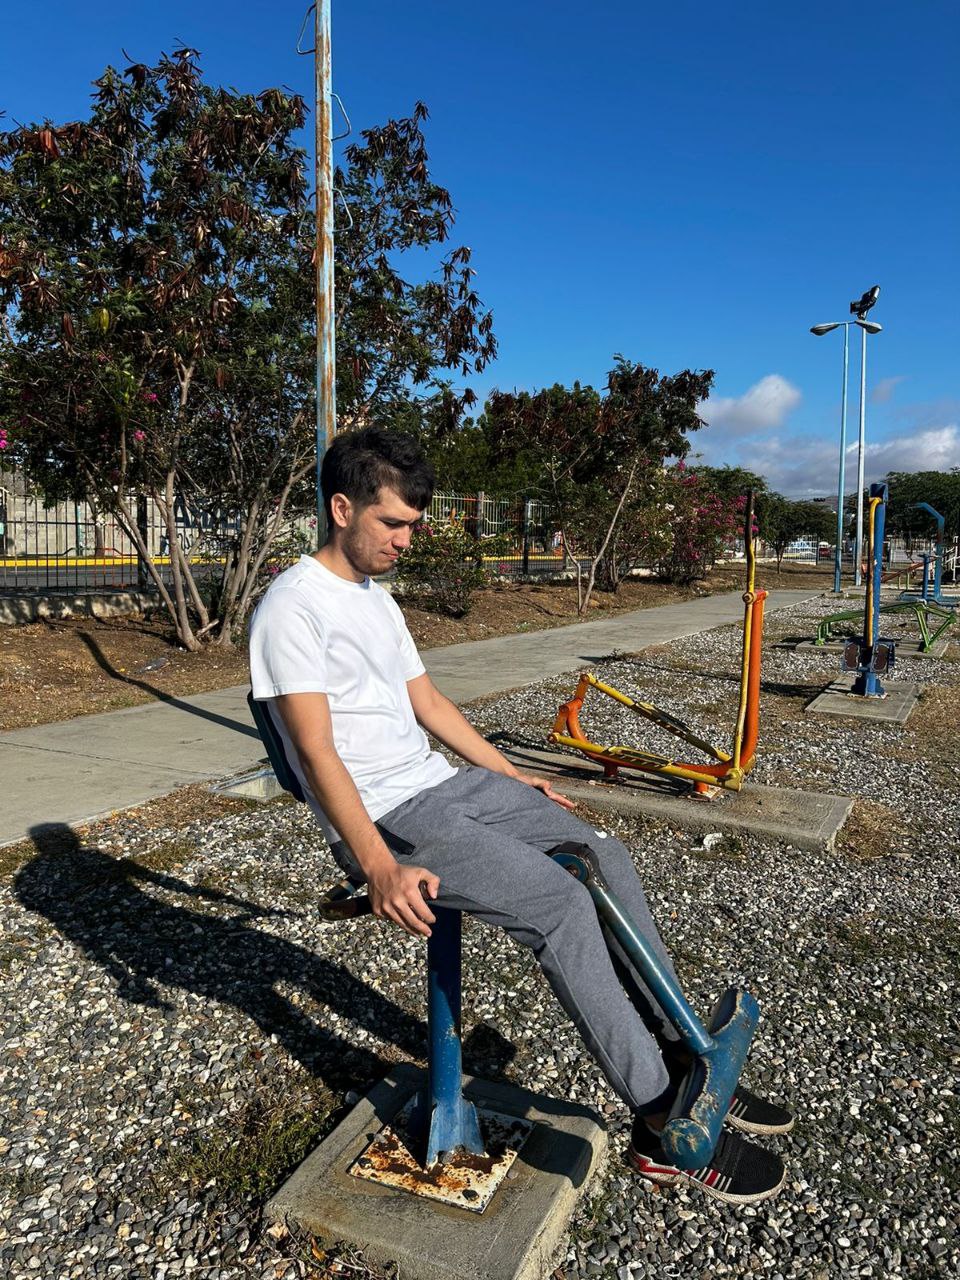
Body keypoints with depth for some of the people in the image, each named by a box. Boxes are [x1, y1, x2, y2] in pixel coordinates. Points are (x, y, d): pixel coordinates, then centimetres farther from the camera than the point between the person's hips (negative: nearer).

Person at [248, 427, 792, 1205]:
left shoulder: (377, 598, 16)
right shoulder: (294, 606, -12)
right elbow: (316, 751, -20)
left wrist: (514, 776, 21)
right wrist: (380, 866, -29)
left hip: (446, 785, 9)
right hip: (386, 818, -9)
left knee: (603, 852, -3)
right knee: (561, 905, -22)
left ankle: (676, 1055, 8)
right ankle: (665, 1128, -8)